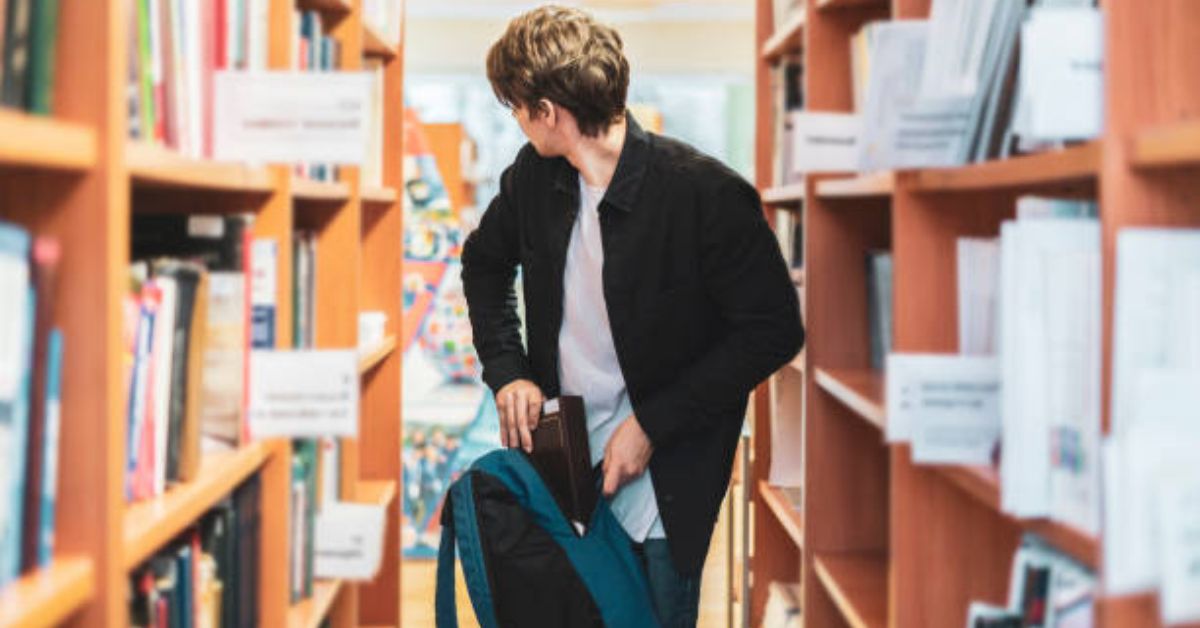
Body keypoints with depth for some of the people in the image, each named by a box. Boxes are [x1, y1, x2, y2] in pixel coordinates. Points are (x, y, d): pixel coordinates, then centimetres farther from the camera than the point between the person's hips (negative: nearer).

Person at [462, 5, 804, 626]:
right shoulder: (534, 175, -2)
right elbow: (485, 261, 18)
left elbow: (774, 329, -17)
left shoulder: (705, 194, -22)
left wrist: (652, 425, -18)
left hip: (660, 475, -5)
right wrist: (507, 369, 2)